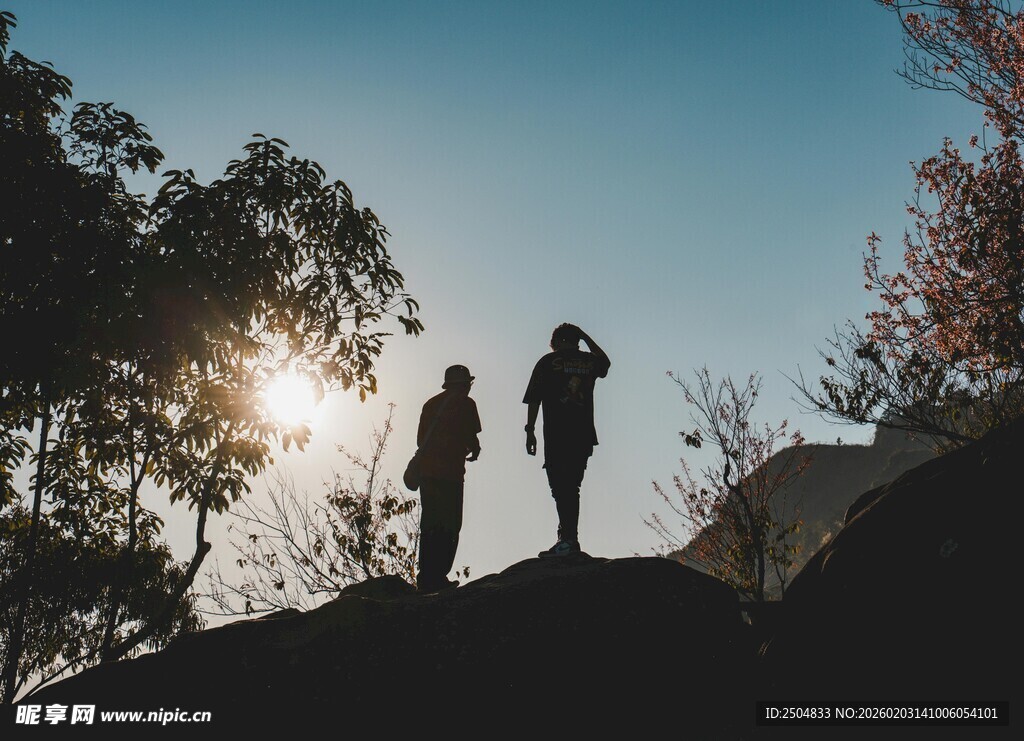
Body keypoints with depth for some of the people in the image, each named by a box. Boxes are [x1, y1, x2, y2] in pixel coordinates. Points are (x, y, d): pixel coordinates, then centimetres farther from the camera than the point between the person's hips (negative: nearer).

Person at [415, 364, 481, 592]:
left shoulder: (431, 403, 17)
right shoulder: (465, 403, -1)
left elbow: (420, 439, 16)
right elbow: (471, 437, -7)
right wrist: (474, 450, 14)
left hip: (426, 471, 6)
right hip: (449, 473, -6)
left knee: (428, 527, 11)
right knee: (449, 528, -4)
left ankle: (426, 577, 12)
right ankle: (437, 577, -10)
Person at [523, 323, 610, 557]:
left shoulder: (548, 362, 3)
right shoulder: (589, 361, 13)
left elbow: (534, 400, 0)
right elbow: (604, 361, 39)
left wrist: (530, 430, 5)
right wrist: (584, 336, 35)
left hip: (556, 435, -4)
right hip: (584, 436, 4)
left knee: (560, 486, -8)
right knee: (571, 486, 11)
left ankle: (568, 539, -17)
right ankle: (569, 536, 11)